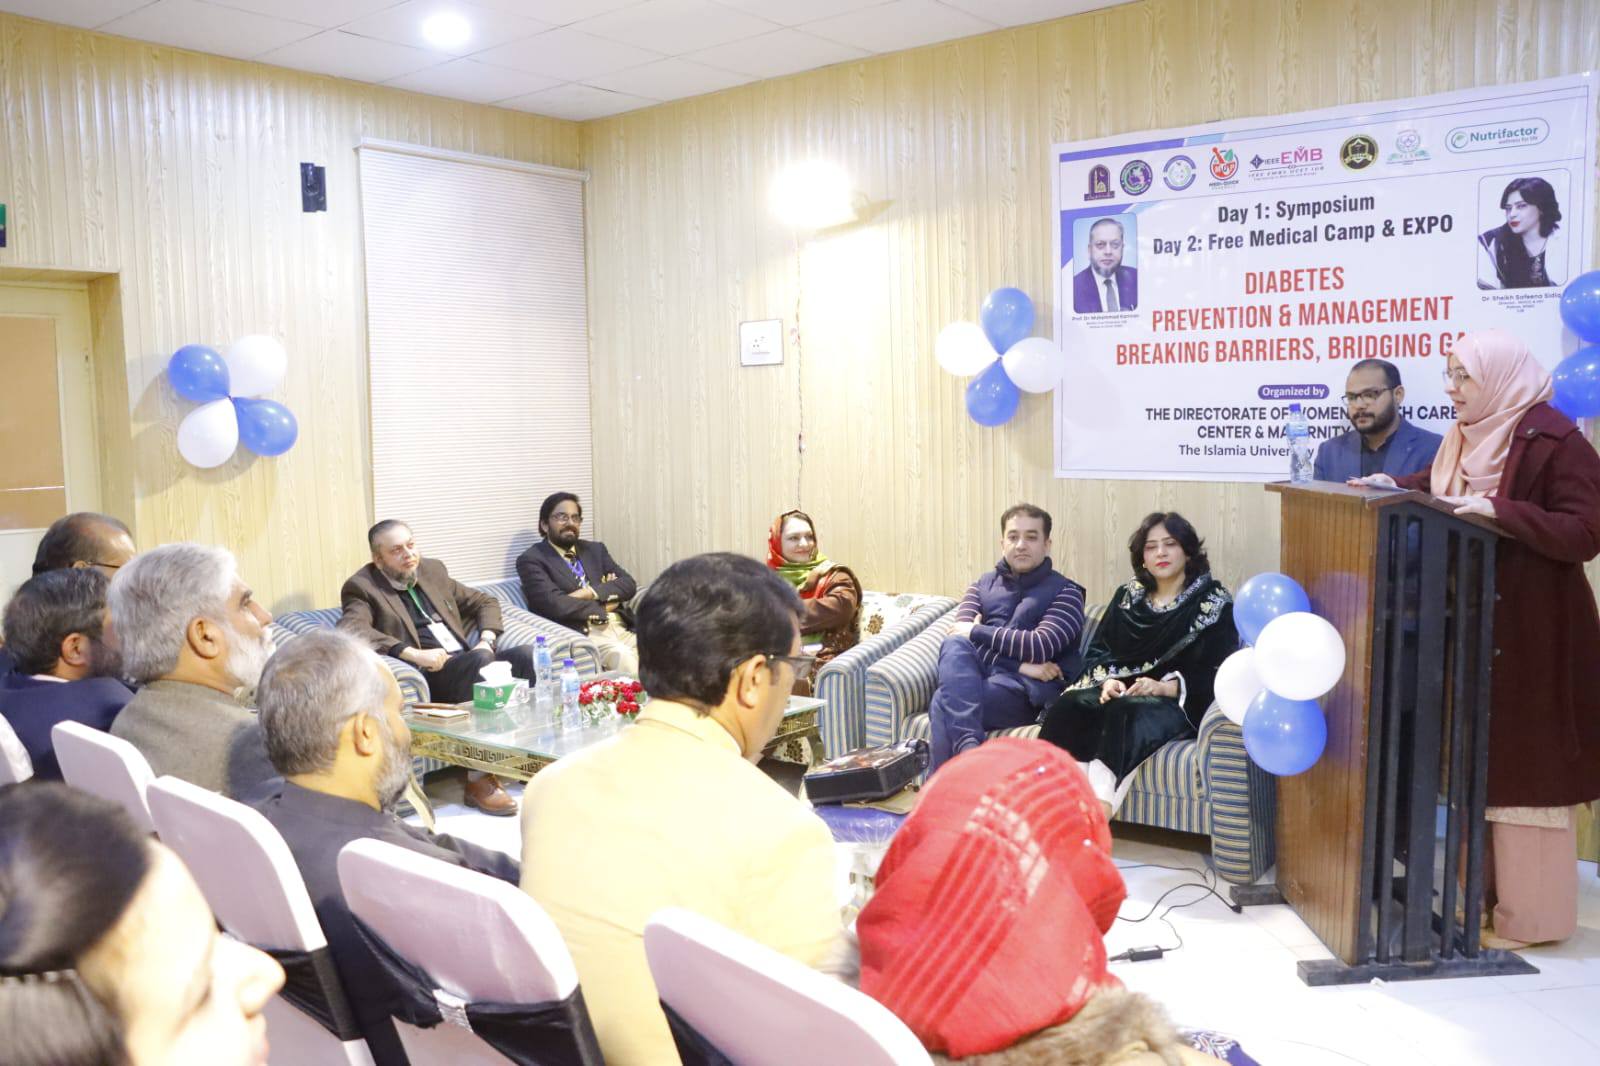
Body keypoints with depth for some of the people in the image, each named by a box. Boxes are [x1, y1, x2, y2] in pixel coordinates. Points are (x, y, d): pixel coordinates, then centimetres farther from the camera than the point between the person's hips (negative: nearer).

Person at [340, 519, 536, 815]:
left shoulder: (432, 570, 20)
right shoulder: (363, 587, 3)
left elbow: (485, 602, 26)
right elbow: (351, 629, -17)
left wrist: (486, 640, 4)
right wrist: (414, 654, -24)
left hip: (472, 660, 6)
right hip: (429, 675, -6)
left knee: (526, 655, -22)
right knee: (482, 660, -35)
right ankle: (479, 779, -32)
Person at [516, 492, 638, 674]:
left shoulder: (595, 550, 21)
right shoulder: (531, 559, 3)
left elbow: (628, 584, 9)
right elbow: (555, 604, -11)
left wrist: (591, 592, -7)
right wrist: (605, 605, -2)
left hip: (620, 627, 5)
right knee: (622, 655, -34)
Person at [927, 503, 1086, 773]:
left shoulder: (1065, 592, 8)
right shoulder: (982, 585, 21)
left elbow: (1040, 646, -10)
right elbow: (959, 635, 2)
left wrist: (976, 632, -4)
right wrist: (1020, 662, -13)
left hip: (1025, 688, -4)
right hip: (976, 677, 4)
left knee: (945, 703, -33)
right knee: (953, 644, -33)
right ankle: (968, 747, -50)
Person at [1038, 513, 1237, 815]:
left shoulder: (1214, 602, 7)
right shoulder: (1126, 597, 21)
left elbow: (1217, 674, -3)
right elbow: (1096, 651, 15)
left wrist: (1165, 687, -18)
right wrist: (1108, 679, -8)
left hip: (1177, 702, -4)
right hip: (1120, 692, 4)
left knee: (1125, 712, -39)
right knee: (1066, 706, -30)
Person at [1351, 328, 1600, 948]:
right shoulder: (1469, 436, 10)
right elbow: (1438, 489, 25)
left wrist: (1501, 513, -28)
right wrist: (1395, 485, 7)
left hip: (1532, 630, -8)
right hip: (1473, 623, 8)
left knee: (1525, 765, 0)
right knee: (1481, 761, 15)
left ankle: (1532, 915, 12)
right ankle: (1487, 893, 28)